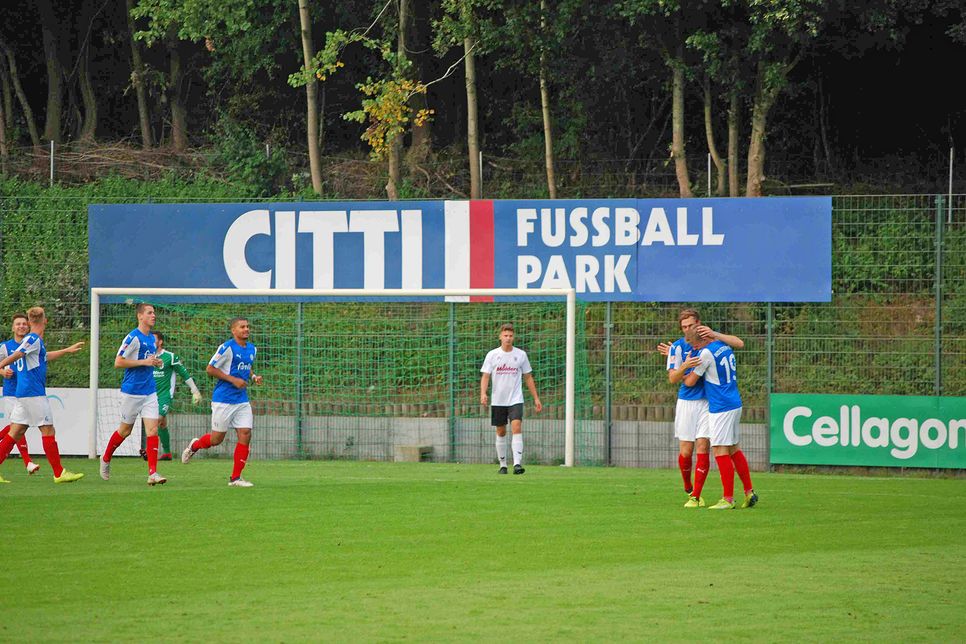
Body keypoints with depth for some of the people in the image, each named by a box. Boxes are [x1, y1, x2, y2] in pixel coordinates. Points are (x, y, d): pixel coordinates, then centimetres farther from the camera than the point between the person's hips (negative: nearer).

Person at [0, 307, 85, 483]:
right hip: (34, 394, -9)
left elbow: (44, 357, 34)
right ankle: (59, 473, -1)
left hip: (23, 394, 9)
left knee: (15, 433, 6)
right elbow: (15, 356, -21)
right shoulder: (34, 339, -11)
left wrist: (68, 350, 41)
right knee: (48, 431, -4)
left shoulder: (32, 340, 17)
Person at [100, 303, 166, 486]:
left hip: (149, 391, 6)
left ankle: (152, 473, -10)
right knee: (125, 430, 7)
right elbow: (118, 362, -16)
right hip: (132, 391, -6)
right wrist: (144, 362, -19)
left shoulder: (152, 338, 12)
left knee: (152, 430, -6)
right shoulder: (133, 337, -13)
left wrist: (155, 362, 5)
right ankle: (106, 458, 32)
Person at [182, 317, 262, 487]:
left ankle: (235, 477, 2)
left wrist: (253, 377, 5)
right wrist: (233, 379, -17)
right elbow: (210, 369, -12)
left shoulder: (252, 349, 10)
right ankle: (194, 446, 34)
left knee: (245, 435, -5)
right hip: (223, 400, -6)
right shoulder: (227, 347, -13)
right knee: (217, 438, 1)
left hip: (242, 400, 6)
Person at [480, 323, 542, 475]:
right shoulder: (492, 355, 2)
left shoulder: (521, 355, 4)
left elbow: (528, 377, 11)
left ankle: (517, 463, -25)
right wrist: (483, 393, -18)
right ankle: (503, 465, 18)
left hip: (515, 400, -1)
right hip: (498, 401, 1)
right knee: (501, 432, 7)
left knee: (517, 428, -18)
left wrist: (536, 398, 8)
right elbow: (485, 376, 0)